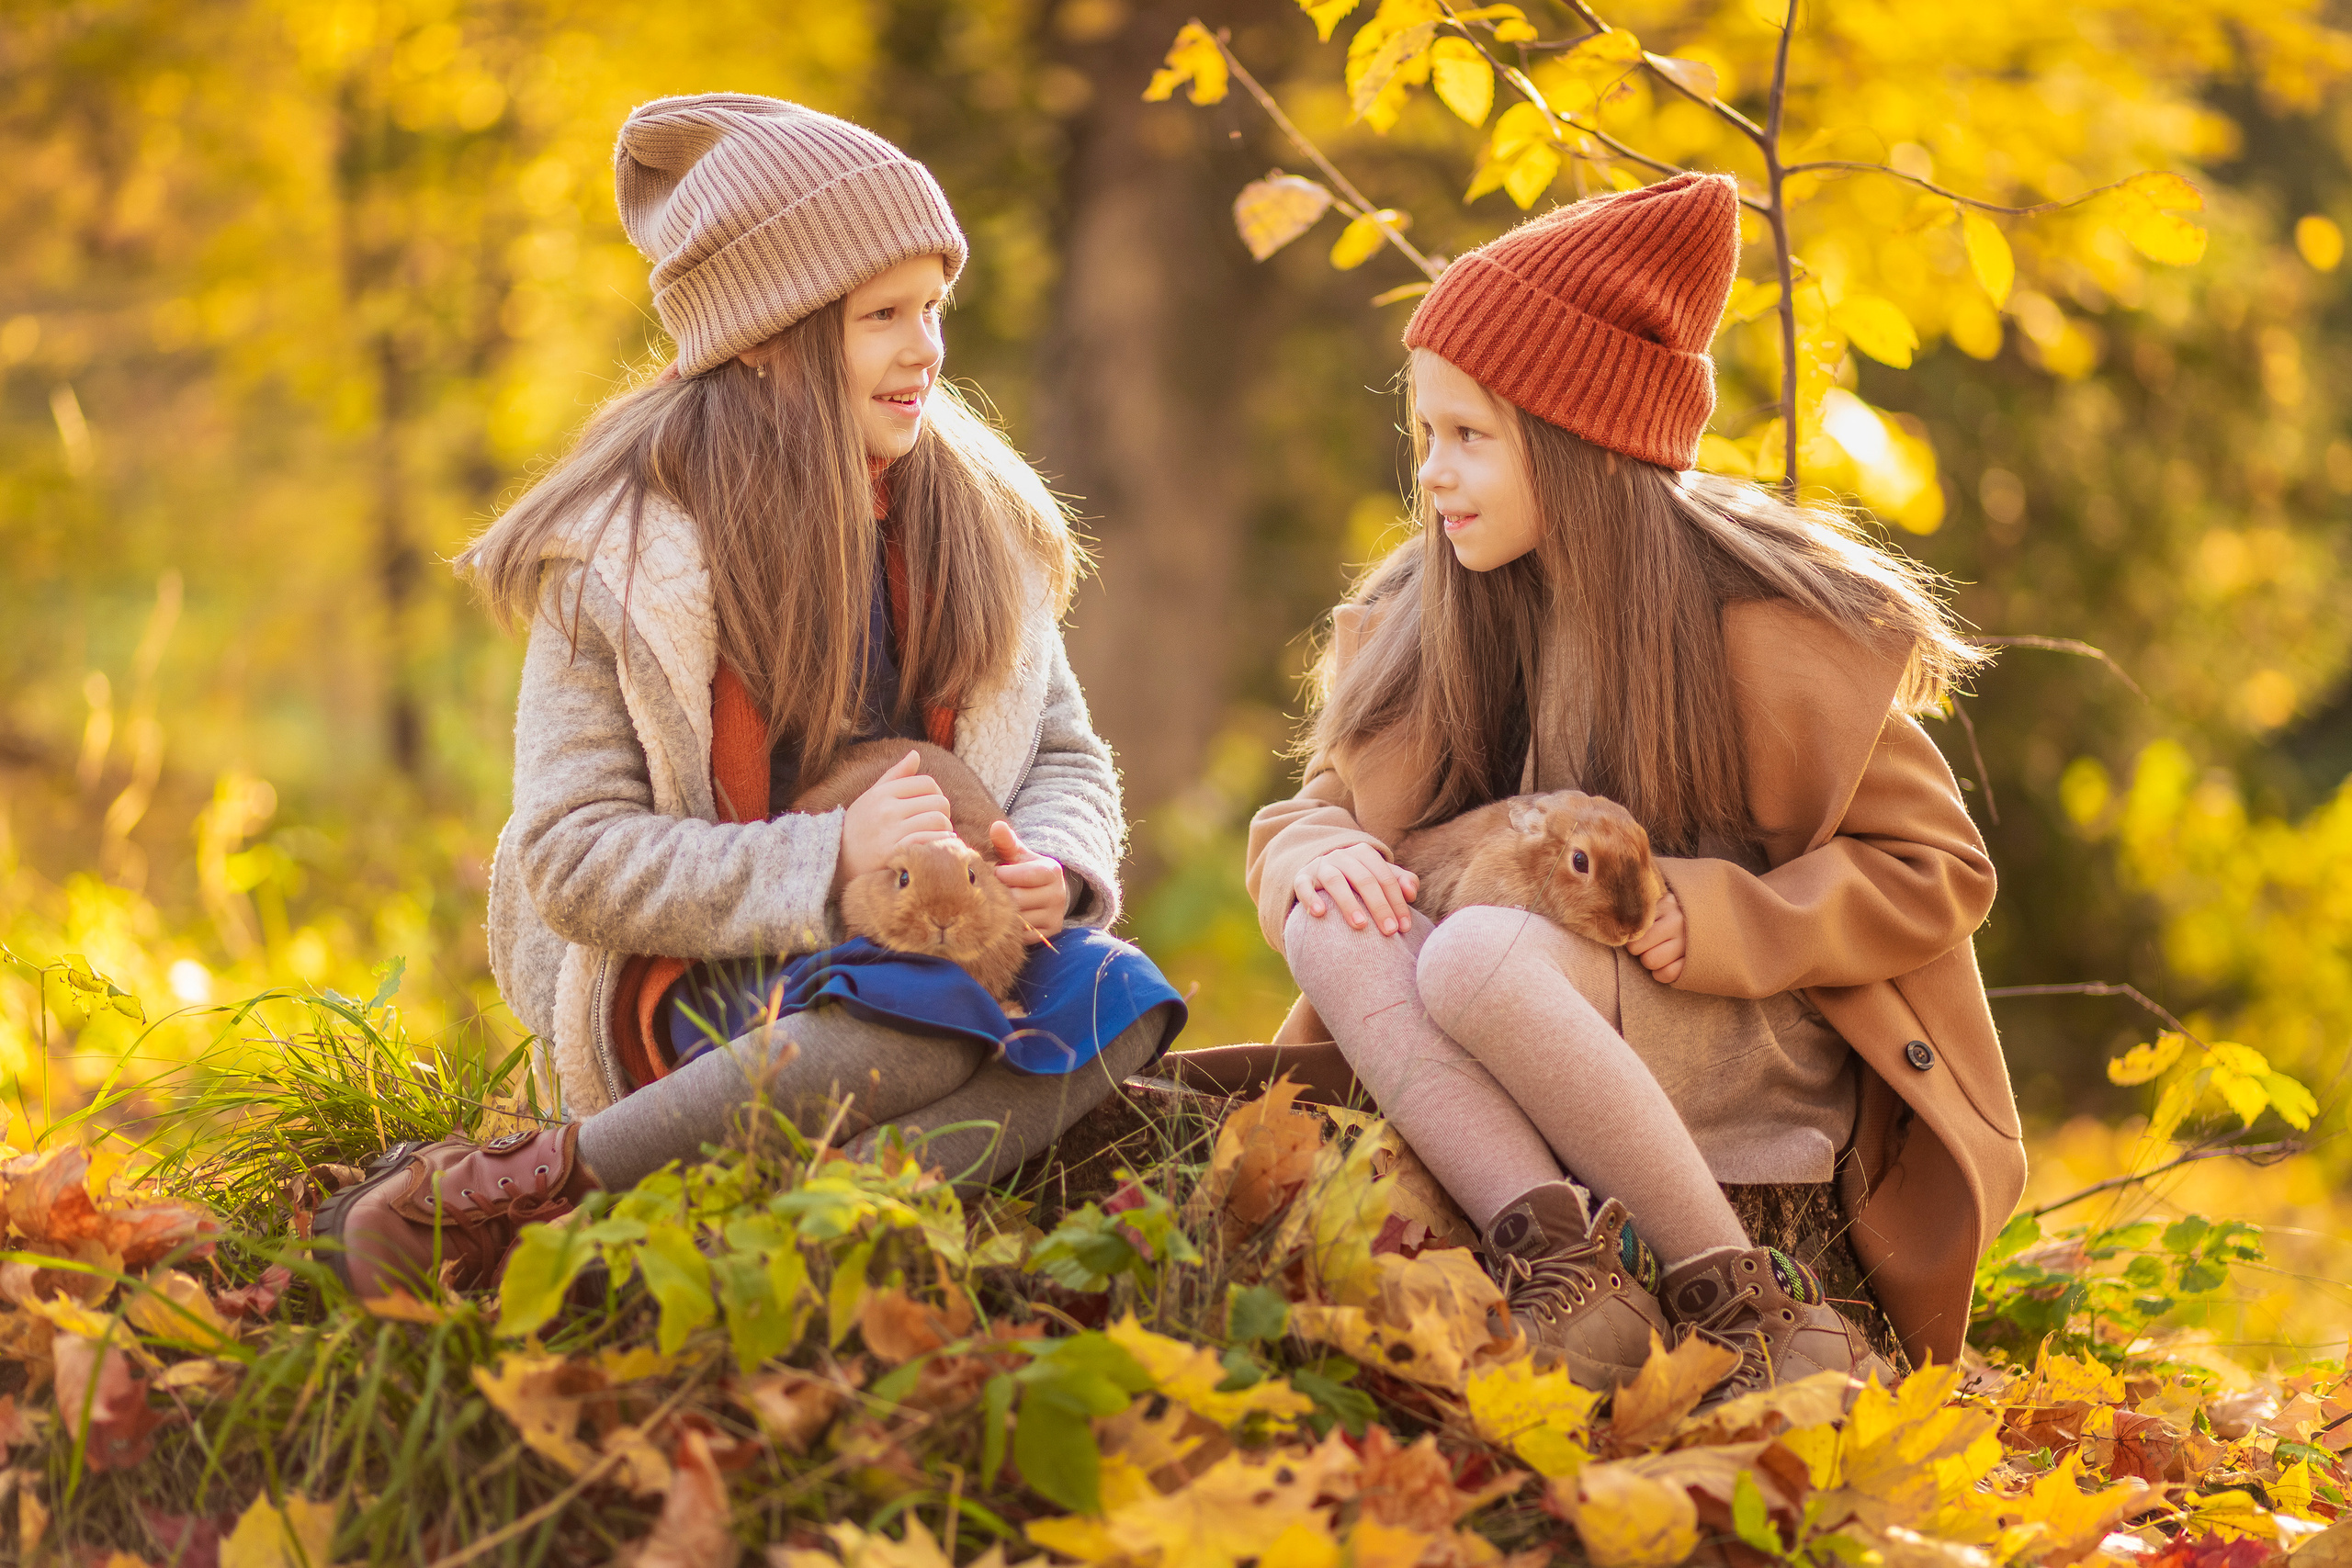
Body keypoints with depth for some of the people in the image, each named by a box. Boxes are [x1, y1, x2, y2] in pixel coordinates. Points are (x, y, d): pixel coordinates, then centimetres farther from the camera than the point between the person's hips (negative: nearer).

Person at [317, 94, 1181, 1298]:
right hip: (685, 983, -5)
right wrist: (827, 861, -24)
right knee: (924, 1011, -36)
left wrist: (1053, 866, -10)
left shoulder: (972, 516, 7)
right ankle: (491, 1192, -27)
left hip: (911, 939, 5)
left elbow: (1067, 757, 14)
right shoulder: (621, 555, -8)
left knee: (1108, 1001, -28)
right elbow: (573, 859, -12)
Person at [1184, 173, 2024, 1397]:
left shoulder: (1771, 626, -8)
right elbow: (1318, 805, 13)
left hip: (1769, 1073, -5)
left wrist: (1713, 919, -19)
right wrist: (1315, 851, -14)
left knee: (1477, 955, -34)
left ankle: (1746, 1299, -24)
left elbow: (1938, 871, -4)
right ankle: (1559, 1252, -36)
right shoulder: (1413, 620, 6)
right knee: (1334, 930, -24)